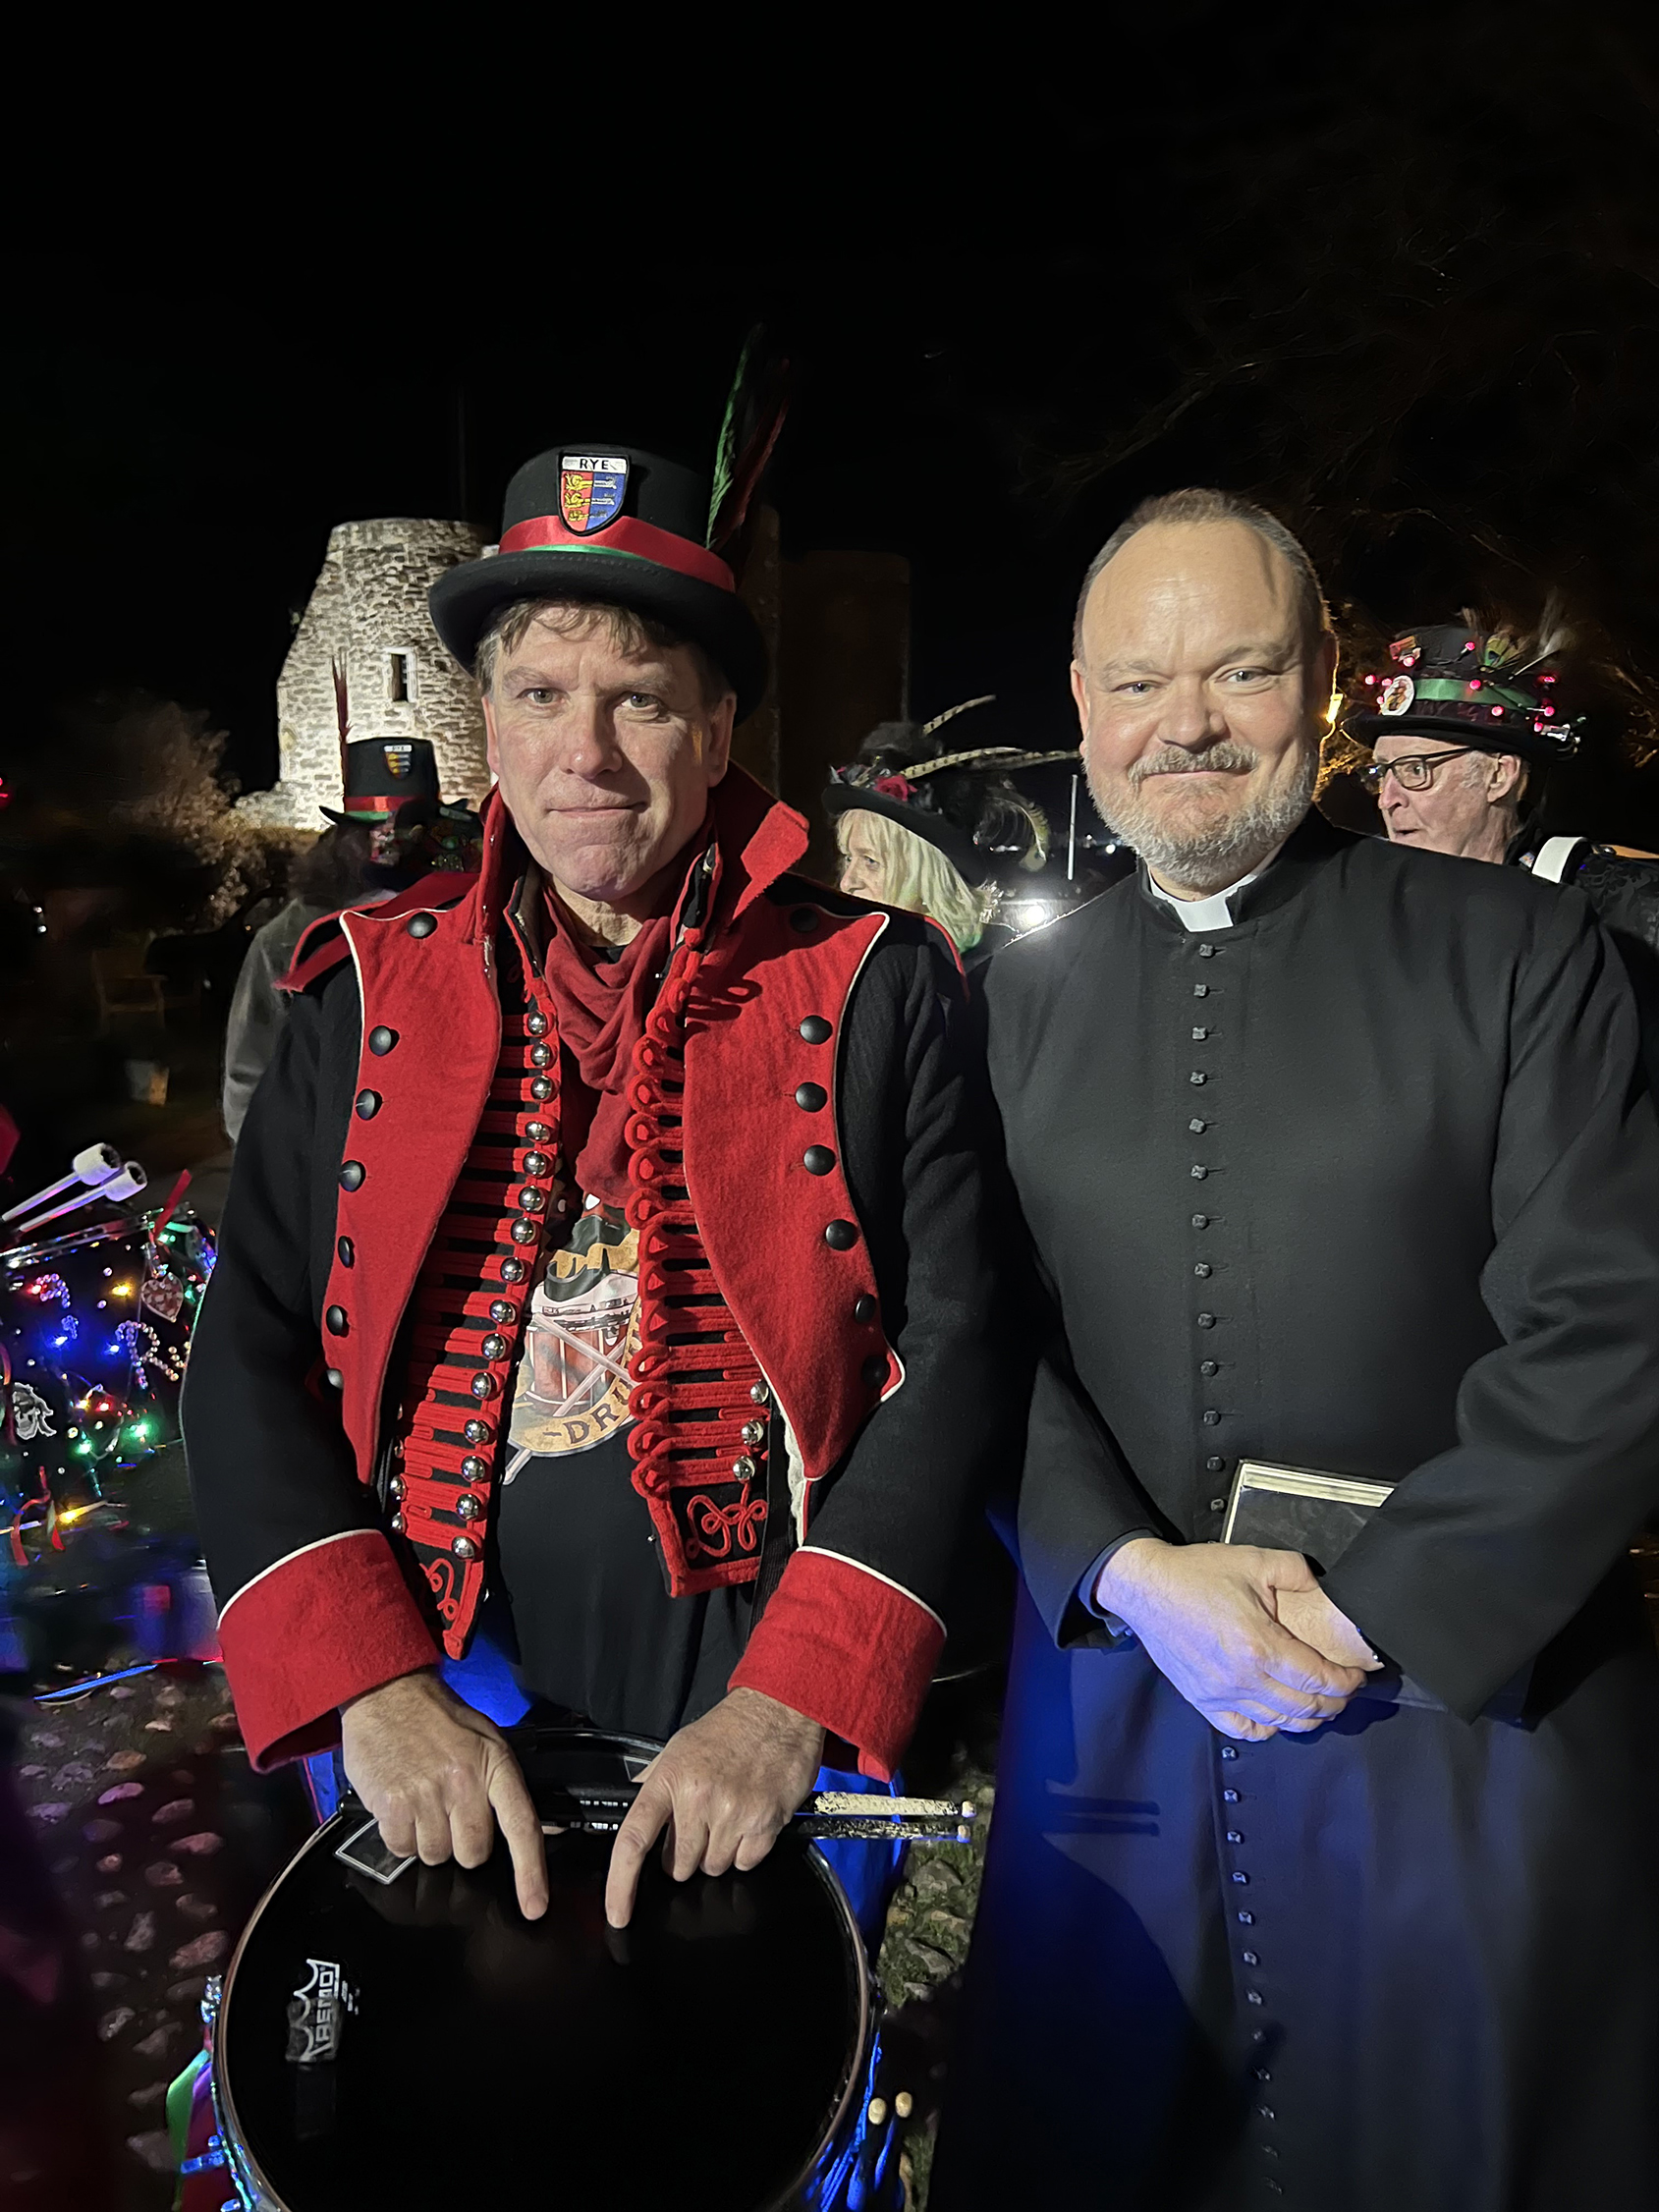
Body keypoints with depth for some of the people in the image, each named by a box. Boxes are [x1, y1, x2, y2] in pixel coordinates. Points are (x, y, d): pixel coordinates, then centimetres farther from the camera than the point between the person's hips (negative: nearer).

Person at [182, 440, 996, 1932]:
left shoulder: (873, 988, -6)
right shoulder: (372, 989, 0)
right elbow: (251, 1356, -1)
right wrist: (373, 1684, -13)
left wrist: (795, 1702, -18)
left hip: (776, 1749, -1)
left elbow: (955, 1347, -9)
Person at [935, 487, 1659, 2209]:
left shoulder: (1514, 951, -2)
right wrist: (1136, 1574, -11)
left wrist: (1375, 1606, -14)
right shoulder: (1017, 999, 5)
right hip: (1114, 1705, 2)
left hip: (1474, 1709, -1)